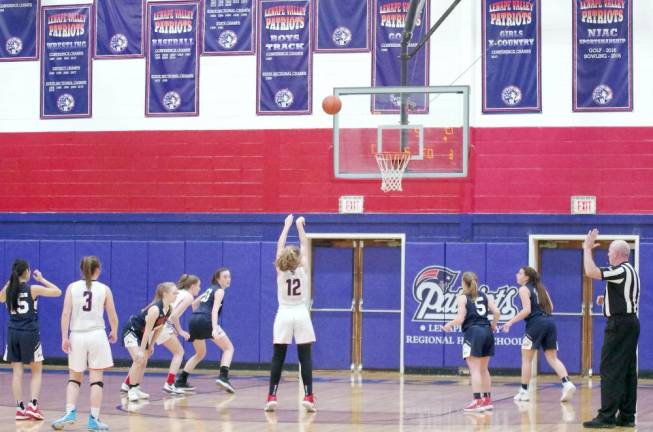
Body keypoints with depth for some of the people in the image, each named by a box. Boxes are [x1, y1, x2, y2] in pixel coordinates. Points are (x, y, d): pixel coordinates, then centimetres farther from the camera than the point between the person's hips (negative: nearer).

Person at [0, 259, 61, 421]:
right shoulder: (33, 289, -11)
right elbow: (57, 292, -2)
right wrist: (42, 279, 6)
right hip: (30, 334, -3)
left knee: (17, 372, 7)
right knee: (36, 371, 9)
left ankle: (20, 408, 4)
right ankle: (33, 405, -4)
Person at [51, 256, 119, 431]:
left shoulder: (72, 287, 2)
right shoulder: (104, 289, 1)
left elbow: (65, 313, -6)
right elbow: (113, 317, 3)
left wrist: (64, 337, -4)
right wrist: (114, 333, 21)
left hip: (77, 336, 1)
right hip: (97, 335, -1)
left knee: (74, 378, 15)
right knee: (96, 379, 3)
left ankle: (70, 412, 0)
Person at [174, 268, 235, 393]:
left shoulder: (210, 289, 27)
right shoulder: (220, 291, 1)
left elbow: (194, 303, 37)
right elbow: (214, 310, -15)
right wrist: (215, 329, -26)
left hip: (194, 320, 8)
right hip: (206, 321, -8)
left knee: (200, 354, 26)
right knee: (229, 348, 2)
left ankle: (181, 381, 18)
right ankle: (223, 377, -17)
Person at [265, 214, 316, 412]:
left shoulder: (280, 271, -2)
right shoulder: (302, 270, -3)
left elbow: (280, 246, 8)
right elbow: (305, 246, 8)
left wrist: (287, 225, 17)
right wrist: (300, 226, 18)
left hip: (283, 315, 1)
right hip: (301, 315, -1)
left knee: (278, 357, 2)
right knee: (305, 358, 0)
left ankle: (272, 397, -4)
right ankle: (308, 397, -8)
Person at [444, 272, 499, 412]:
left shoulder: (463, 297, 0)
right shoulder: (484, 296, 14)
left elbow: (460, 318, -9)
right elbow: (497, 312, 6)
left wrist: (449, 325, 9)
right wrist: (493, 325, 23)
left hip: (473, 332, -6)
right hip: (487, 332, 6)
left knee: (474, 369, -7)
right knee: (484, 369, 16)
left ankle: (478, 401, -16)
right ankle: (487, 399, 20)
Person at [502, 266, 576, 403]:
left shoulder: (524, 289, -2)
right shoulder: (540, 288, 20)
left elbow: (527, 310, -13)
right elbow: (550, 308, 17)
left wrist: (511, 322, -9)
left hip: (536, 324, -6)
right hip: (549, 322, 6)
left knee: (526, 358, 5)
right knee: (552, 358, 6)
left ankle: (524, 392, 7)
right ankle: (567, 384, -14)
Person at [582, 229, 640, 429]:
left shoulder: (620, 270, -14)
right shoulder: (631, 271, 18)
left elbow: (591, 272, -25)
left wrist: (587, 248, -13)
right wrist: (606, 299, 16)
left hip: (619, 324, -10)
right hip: (630, 322, 10)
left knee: (610, 370, -9)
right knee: (627, 371, 9)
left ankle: (607, 416, -11)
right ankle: (627, 416, 11)